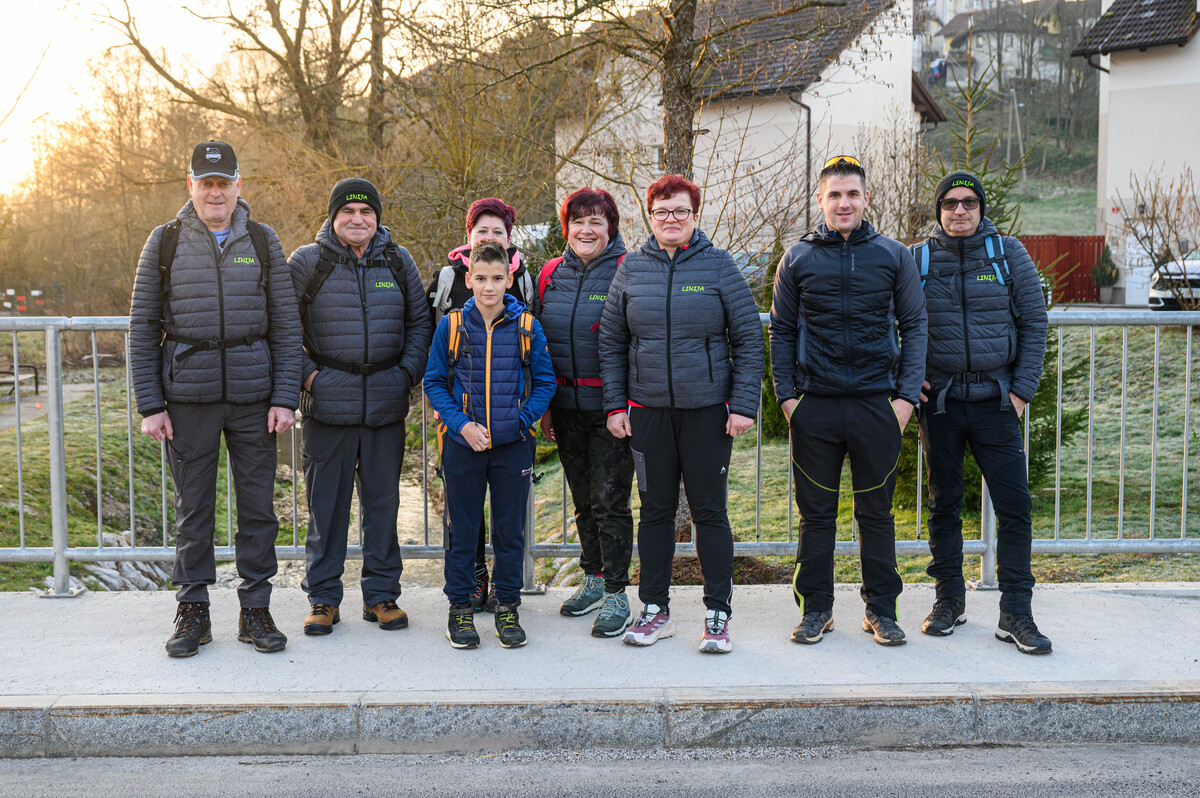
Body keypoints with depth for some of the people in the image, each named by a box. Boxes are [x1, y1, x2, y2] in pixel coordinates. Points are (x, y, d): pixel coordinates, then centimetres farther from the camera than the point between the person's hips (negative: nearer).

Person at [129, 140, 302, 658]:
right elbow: (142, 328, 4)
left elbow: (286, 325, 5)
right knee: (193, 508, 6)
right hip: (187, 398, 0)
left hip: (253, 397, 1)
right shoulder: (165, 243, 4)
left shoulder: (263, 242, 6)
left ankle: (256, 610, 16)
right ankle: (193, 613, 17)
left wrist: (285, 398, -3)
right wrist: (150, 404, -3)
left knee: (258, 506, 4)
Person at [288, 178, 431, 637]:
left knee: (383, 500, 8)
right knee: (326, 502, 3)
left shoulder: (398, 262, 9)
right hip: (328, 404, -2)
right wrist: (306, 373, -4)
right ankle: (323, 598, 15)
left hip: (387, 404, 2)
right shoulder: (307, 262, 1)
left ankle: (381, 595, 19)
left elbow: (420, 321, 15)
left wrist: (409, 372, 3)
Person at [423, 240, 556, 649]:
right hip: (463, 444, 0)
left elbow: (545, 382, 5)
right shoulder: (451, 325, 0)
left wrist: (523, 420, -8)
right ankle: (460, 608, 20)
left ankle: (507, 607, 21)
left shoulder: (527, 327, 0)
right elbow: (434, 382, 3)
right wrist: (461, 424, -10)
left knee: (510, 530, 8)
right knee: (462, 530, 7)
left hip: (512, 445, 0)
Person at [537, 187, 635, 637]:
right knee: (583, 499, 15)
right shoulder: (551, 275, 10)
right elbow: (541, 343, 16)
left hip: (611, 408, -5)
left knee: (610, 501, -4)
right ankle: (594, 579, 29)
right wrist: (543, 406, 13)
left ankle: (616, 595, 6)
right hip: (566, 407, 5)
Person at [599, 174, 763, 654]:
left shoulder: (719, 266, -1)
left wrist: (744, 405, -6)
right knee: (655, 510, 9)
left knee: (710, 511, 3)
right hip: (647, 411, 2)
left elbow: (748, 339, 0)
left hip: (709, 411, -2)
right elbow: (611, 342, 10)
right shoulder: (631, 270, 5)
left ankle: (718, 615, 13)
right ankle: (655, 610, 21)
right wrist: (615, 405, 3)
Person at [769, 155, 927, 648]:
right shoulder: (797, 259, 6)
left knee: (876, 511, 8)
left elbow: (914, 325, 7)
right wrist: (786, 394, 0)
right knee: (816, 513, 7)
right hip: (815, 407, 0)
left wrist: (907, 395, -2)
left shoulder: (893, 256, 6)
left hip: (877, 404, 0)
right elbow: (781, 331, 10)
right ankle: (816, 608, 18)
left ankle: (881, 608, 20)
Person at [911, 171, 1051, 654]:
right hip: (939, 399, 0)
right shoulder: (917, 260, 3)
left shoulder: (1010, 255, 3)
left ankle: (1016, 612, 5)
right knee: (943, 504, 8)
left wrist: (1022, 389, -2)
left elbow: (1034, 324, 5)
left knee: (1015, 503, -4)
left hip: (996, 398, 0)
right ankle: (950, 600, 22)